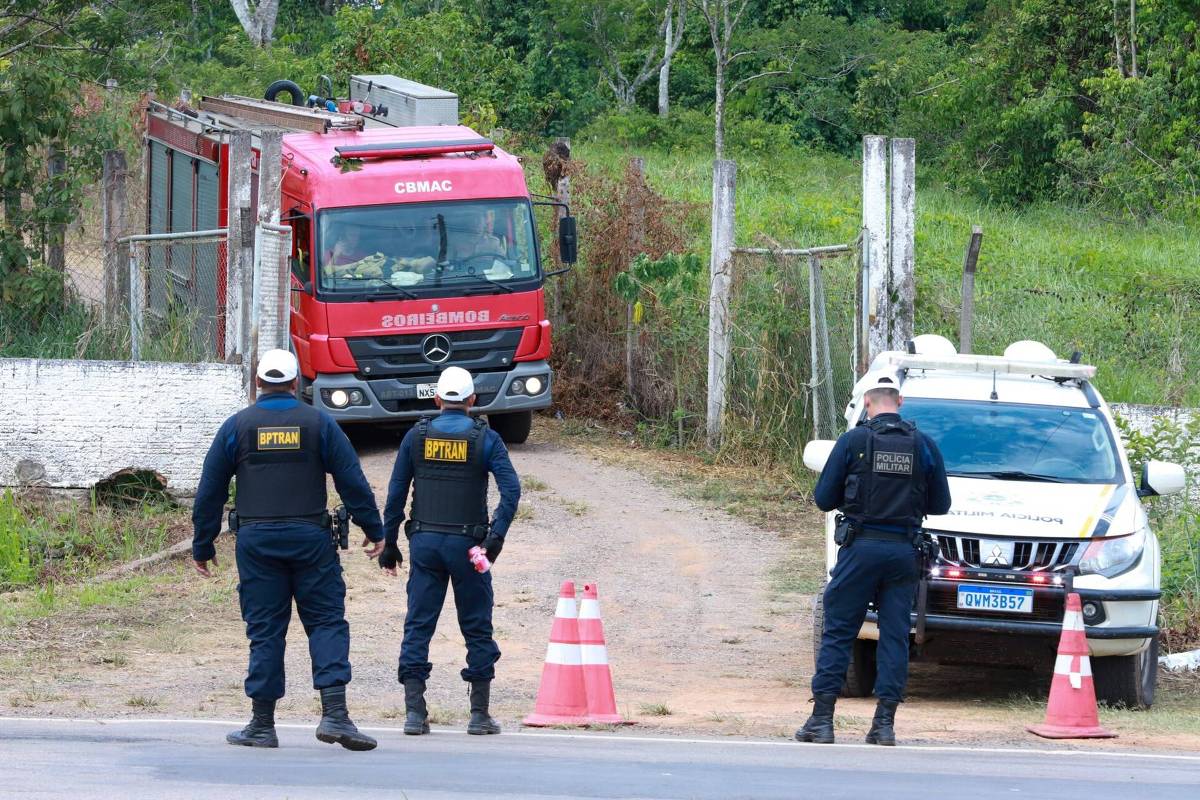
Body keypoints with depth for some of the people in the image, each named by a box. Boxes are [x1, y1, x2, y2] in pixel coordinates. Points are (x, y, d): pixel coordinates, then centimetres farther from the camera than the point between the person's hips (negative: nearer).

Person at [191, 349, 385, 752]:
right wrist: (374, 530, 12)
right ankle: (334, 714, -12)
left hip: (257, 540, 1)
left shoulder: (237, 426, 4)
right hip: (310, 538, -1)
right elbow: (352, 481, 2)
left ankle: (263, 724, 5)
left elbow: (210, 491, 6)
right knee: (327, 622, 2)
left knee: (264, 631, 5)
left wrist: (203, 546, 13)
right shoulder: (318, 423, 3)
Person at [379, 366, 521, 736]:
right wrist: (497, 535, -16)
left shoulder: (416, 437, 4)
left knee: (418, 626, 3)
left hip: (424, 542, 1)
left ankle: (414, 711, -5)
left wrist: (389, 543, 10)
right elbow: (511, 488, -13)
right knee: (477, 629, 7)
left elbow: (396, 494, 5)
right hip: (467, 544, -1)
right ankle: (479, 713, 7)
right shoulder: (484, 438, -1)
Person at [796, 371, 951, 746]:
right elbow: (940, 504, 9)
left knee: (838, 633, 3)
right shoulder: (924, 446, 2)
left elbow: (824, 498, -1)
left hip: (861, 548, -2)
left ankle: (822, 719, -1)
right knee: (895, 635, 6)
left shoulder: (852, 442, -5)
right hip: (904, 551, 2)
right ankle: (885, 722, 2)